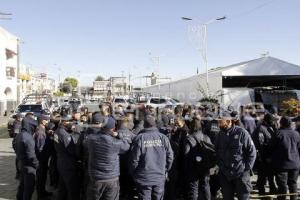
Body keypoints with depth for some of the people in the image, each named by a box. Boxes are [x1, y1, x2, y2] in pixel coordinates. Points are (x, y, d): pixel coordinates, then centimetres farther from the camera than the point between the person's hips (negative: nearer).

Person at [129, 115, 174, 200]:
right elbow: (170, 157, 0)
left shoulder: (139, 138, -12)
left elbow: (134, 159, -11)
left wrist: (133, 174, 5)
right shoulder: (163, 138, -4)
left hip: (143, 178, -2)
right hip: (160, 178, 2)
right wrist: (165, 171, 16)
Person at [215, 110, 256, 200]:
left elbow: (252, 151, -5)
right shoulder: (220, 135, 4)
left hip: (241, 173, -4)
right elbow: (217, 153, 15)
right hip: (225, 175, 4)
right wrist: (220, 166, 6)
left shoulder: (241, 133, -10)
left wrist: (247, 168, -9)